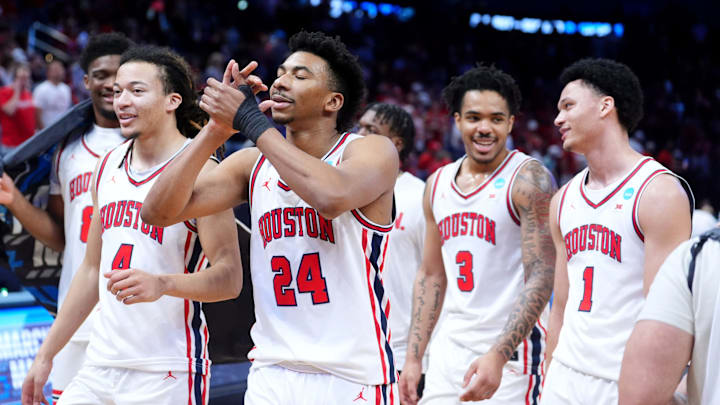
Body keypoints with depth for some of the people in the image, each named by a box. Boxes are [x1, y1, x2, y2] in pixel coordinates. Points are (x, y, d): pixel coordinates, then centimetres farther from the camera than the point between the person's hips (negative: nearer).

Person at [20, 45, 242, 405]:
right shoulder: (108, 167, 11)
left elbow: (229, 277, -15)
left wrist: (163, 284, -33)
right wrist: (47, 353, 16)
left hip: (166, 374, -6)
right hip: (99, 364, 6)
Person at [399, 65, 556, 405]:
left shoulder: (528, 179, -11)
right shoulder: (438, 184, 9)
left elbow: (541, 278, -17)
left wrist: (498, 355, -26)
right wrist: (413, 358, 10)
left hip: (510, 350, -6)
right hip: (450, 348, 6)